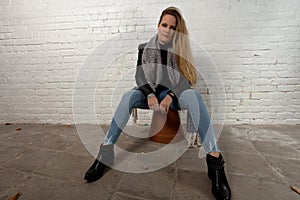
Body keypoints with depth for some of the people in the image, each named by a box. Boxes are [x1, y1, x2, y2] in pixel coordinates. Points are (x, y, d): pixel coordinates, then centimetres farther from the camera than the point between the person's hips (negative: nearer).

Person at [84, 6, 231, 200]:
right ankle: (106, 149, -29)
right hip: (149, 92, 1)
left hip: (173, 93, 0)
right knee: (128, 96, -30)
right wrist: (150, 95, -21)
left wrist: (170, 96, -21)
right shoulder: (144, 48, 8)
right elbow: (140, 75, -1)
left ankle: (214, 157, -37)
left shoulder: (180, 49, 7)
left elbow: (187, 79, -3)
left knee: (192, 95, -33)